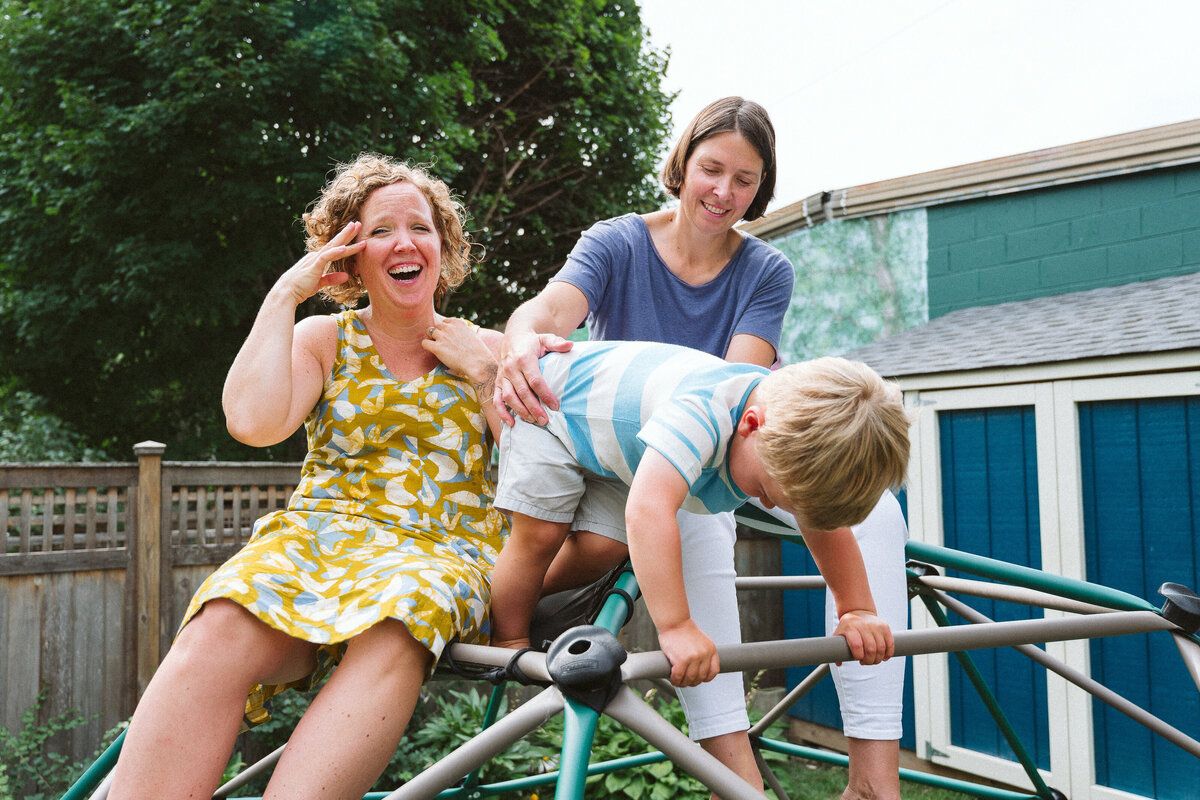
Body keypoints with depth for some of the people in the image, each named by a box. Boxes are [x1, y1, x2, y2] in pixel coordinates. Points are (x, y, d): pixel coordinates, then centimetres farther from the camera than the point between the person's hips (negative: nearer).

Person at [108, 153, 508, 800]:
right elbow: (252, 422, -6)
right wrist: (284, 295, 1)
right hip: (321, 534, 1)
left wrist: (484, 372, 0)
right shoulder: (324, 340, 16)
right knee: (222, 630, -35)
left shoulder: (484, 350, 16)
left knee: (391, 635, -40)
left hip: (443, 549, 0)